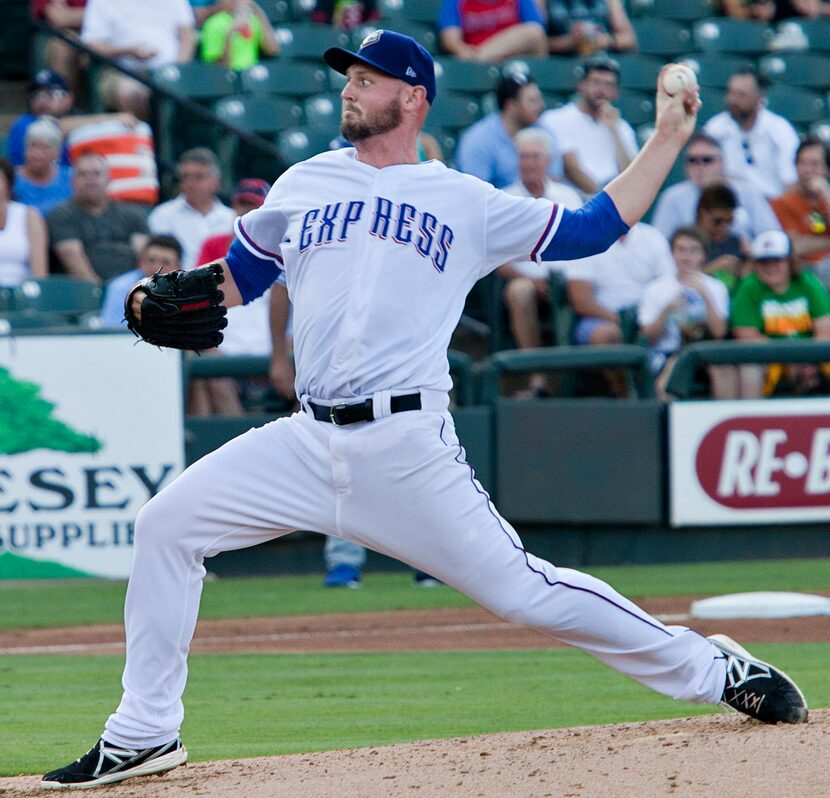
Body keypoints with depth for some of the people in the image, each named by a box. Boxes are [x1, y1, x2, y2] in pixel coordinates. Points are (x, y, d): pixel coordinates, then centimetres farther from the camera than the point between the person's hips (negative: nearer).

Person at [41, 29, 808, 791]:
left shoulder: (469, 204, 8)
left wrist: (668, 138, 9)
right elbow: (238, 277, 22)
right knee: (168, 524, -7)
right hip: (312, 442, 3)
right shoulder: (304, 185, 16)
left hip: (411, 450, -3)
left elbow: (594, 228, 13)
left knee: (522, 589, -8)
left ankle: (711, 668, 7)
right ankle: (144, 734, 3)